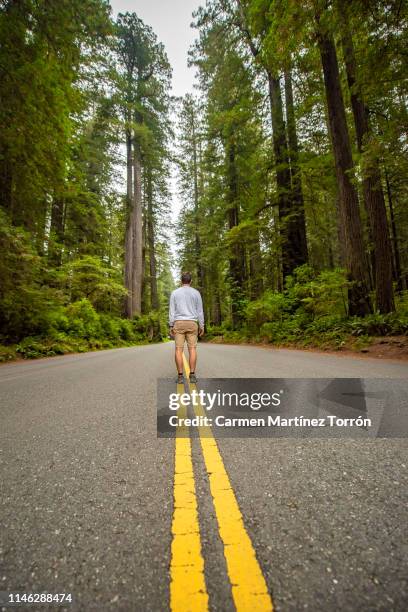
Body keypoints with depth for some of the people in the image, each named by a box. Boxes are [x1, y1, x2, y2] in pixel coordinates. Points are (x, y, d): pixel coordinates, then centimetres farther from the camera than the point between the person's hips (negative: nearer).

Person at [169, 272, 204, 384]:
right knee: (192, 349, 0)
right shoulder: (196, 293, 4)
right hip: (192, 323, 0)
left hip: (179, 323, 0)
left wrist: (171, 326, 2)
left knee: (179, 349, -1)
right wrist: (202, 326, 6)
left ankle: (180, 376, -4)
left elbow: (172, 311, 0)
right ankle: (192, 375, -4)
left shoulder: (174, 293, 4)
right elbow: (200, 311, 2)